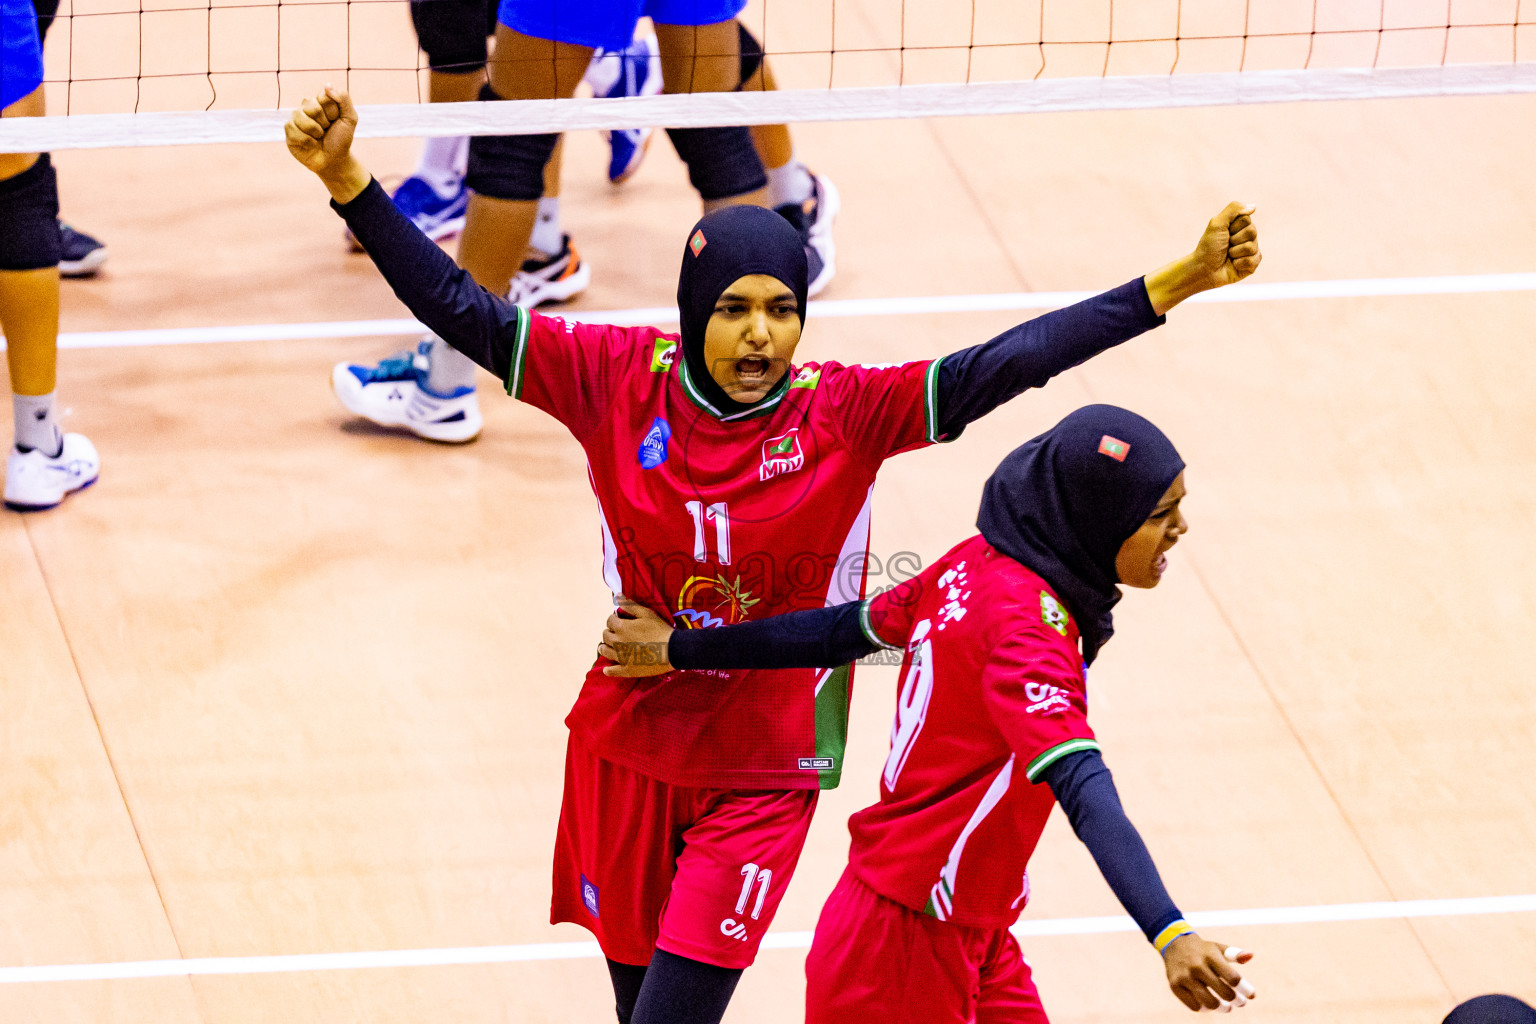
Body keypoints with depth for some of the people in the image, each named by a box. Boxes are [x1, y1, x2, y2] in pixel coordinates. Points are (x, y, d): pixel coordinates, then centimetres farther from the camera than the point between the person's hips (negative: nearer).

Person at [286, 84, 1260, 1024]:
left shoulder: (842, 413, -13)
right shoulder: (620, 380, -9)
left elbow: (1003, 366, -19)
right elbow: (462, 312, -10)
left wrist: (1176, 283, -28)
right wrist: (350, 183, -20)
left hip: (760, 781, -2)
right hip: (628, 751, 2)